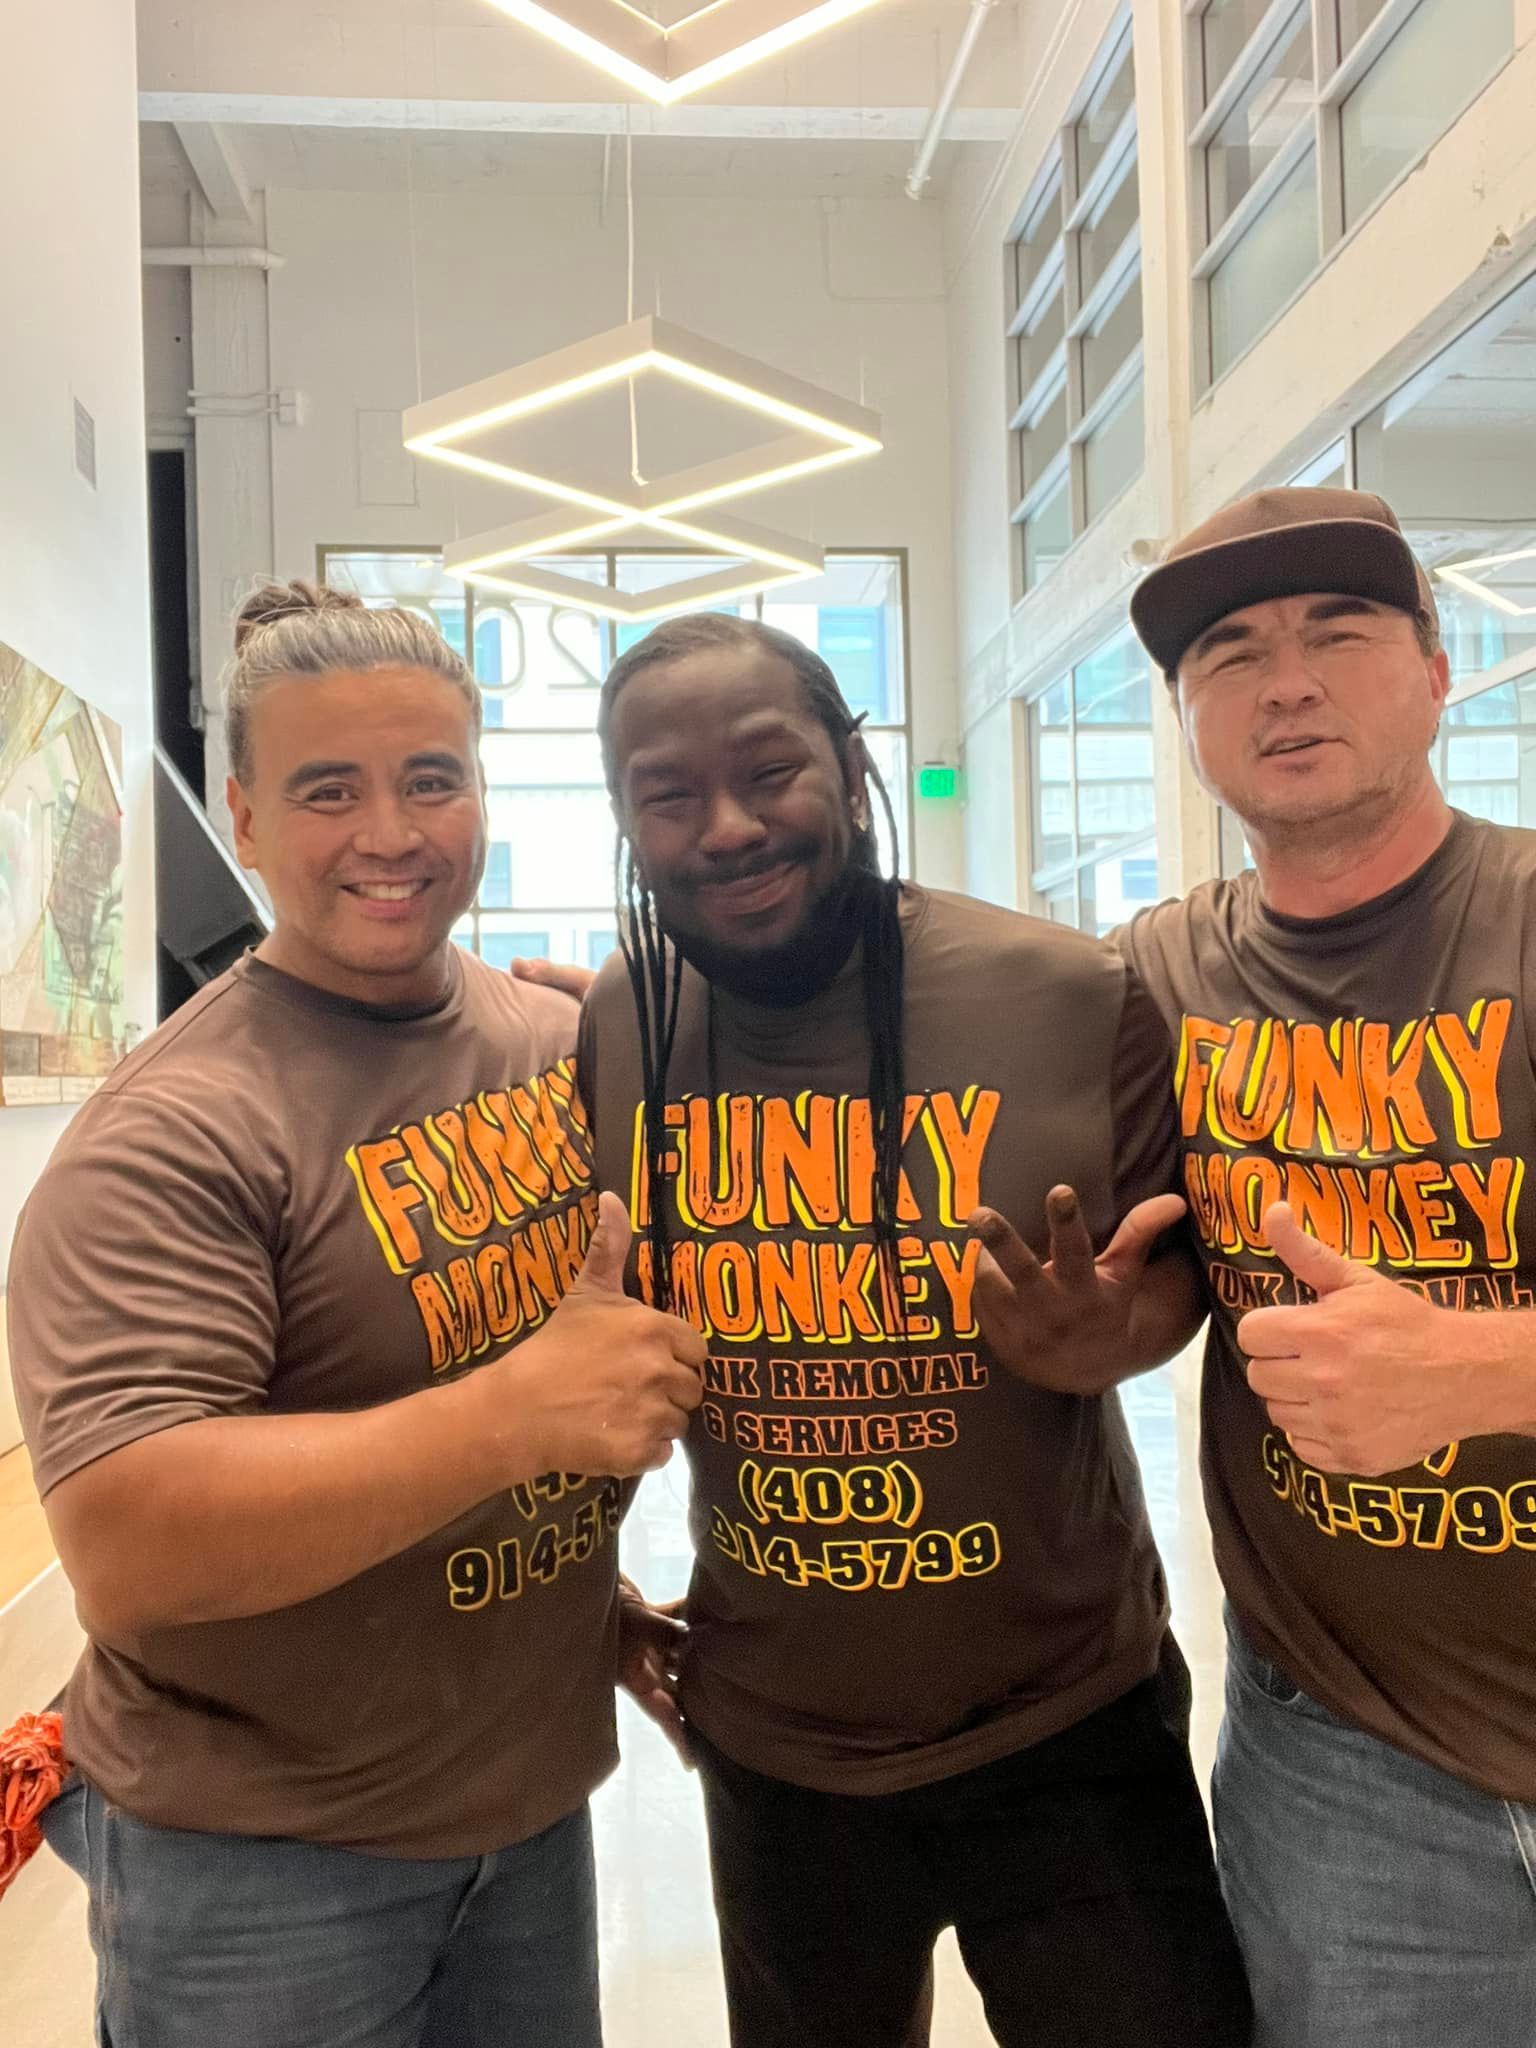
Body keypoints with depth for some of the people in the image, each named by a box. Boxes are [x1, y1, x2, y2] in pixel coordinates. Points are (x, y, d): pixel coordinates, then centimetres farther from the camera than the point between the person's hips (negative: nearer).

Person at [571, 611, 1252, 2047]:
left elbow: (1175, 1272, -4)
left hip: (1066, 1733, -2)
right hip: (766, 1739, 3)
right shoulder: (603, 1035, -10)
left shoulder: (1075, 998, -18)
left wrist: (1101, 1333, -25)